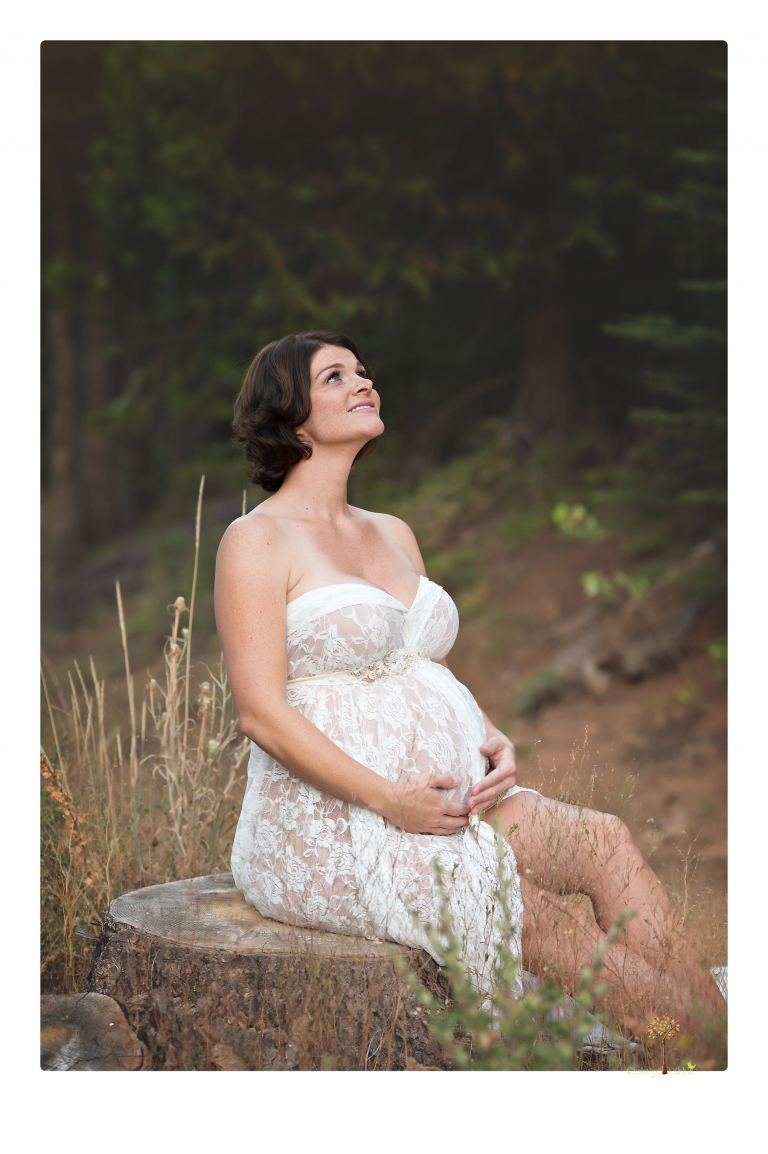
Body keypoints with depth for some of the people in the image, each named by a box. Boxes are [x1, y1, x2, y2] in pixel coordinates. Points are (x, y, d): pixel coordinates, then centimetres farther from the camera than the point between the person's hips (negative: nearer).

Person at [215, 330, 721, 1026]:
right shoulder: (257, 542, -5)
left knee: (608, 843, -16)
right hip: (329, 826, -7)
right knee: (553, 923, -20)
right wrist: (389, 800, -19)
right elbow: (263, 714, -13)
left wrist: (492, 741, 0)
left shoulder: (394, 535, 18)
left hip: (443, 800, 7)